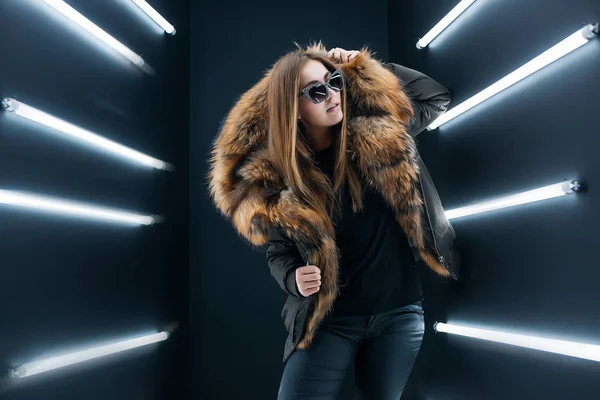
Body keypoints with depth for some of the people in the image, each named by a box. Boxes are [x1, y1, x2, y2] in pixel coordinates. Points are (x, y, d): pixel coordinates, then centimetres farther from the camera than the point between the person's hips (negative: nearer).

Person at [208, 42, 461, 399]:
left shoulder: (381, 135, -5)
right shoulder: (276, 176, -8)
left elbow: (438, 96, 8)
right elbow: (278, 252, 3)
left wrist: (364, 66, -1)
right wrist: (293, 279, -20)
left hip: (399, 312, 2)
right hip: (328, 319, -1)